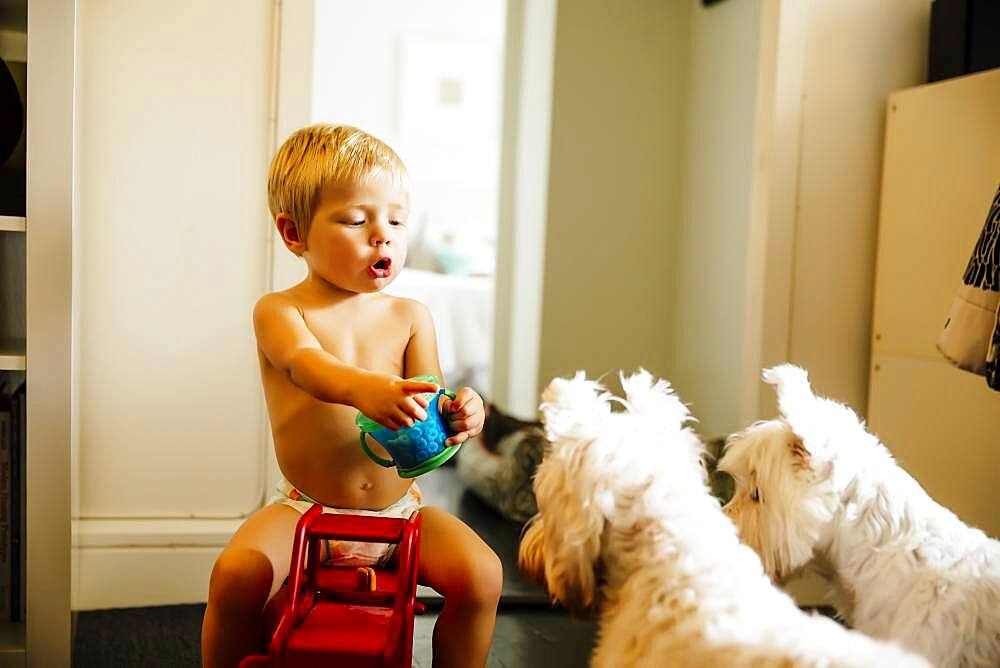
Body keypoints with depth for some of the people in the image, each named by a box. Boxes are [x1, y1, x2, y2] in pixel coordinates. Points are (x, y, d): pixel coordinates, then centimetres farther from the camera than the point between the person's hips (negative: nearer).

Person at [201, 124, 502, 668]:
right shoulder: (279, 311, -4)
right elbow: (305, 363, -27)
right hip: (305, 511, -2)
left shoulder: (409, 317, 5)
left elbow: (426, 408, -2)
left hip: (398, 509, 2)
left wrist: (459, 414, -28)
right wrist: (362, 389, -50)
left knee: (481, 574, -19)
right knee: (236, 575, -26)